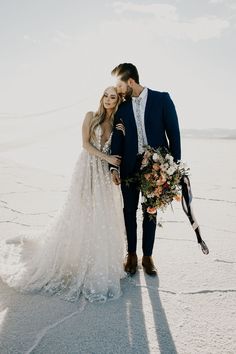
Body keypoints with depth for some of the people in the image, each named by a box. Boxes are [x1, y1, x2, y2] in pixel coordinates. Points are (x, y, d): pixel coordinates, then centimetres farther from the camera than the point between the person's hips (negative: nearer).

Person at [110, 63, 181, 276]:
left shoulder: (162, 99, -2)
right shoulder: (122, 107, 6)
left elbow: (173, 132, -4)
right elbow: (117, 139, 4)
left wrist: (175, 163, -9)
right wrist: (114, 166, -5)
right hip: (129, 165, 3)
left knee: (151, 211, 9)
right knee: (130, 211, 9)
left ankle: (147, 256, 24)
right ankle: (132, 254, 26)